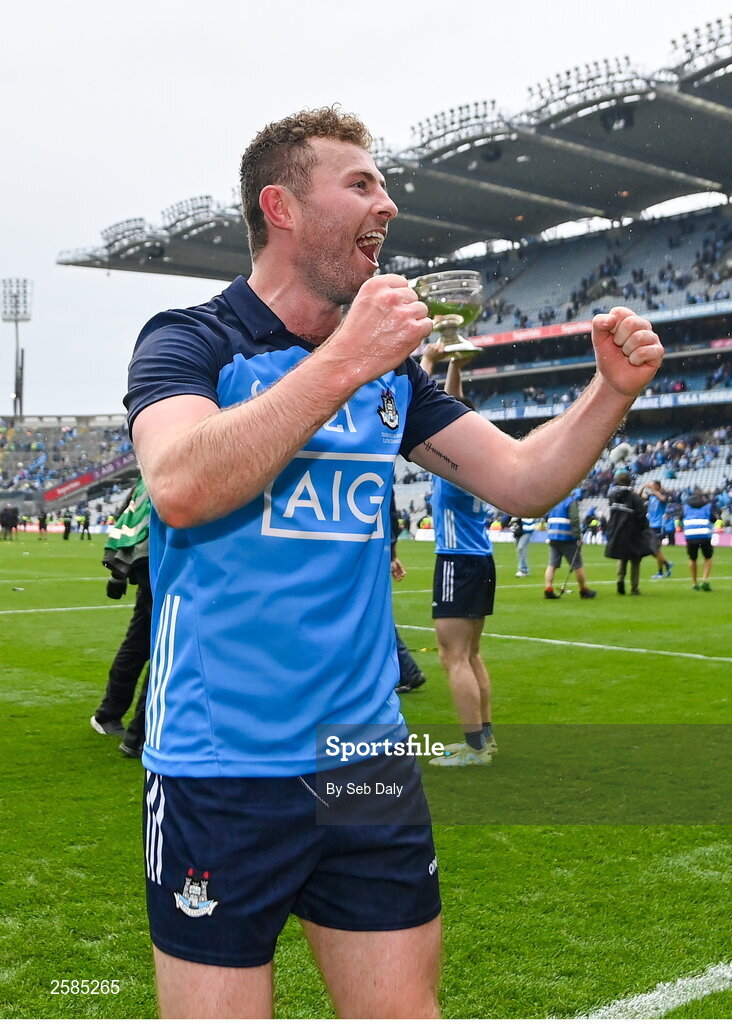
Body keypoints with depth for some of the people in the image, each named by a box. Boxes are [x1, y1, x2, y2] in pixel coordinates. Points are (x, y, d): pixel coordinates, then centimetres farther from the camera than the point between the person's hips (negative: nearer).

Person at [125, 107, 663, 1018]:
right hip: (222, 768, -5)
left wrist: (612, 391, -4)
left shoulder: (391, 369, 10)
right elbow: (179, 486, -25)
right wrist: (342, 361, -25)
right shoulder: (190, 341, -6)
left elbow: (519, 480, 11)